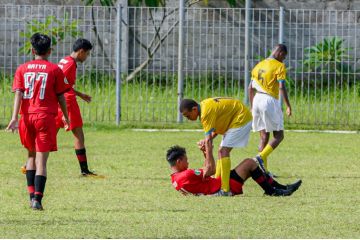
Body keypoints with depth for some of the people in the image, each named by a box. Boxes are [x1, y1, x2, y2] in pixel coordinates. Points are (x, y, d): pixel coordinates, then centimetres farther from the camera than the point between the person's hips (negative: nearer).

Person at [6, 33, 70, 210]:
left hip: (27, 117, 3)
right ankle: (37, 199, -14)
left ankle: (32, 195, 16)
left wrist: (14, 118, -11)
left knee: (31, 156, 21)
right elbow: (61, 96, 2)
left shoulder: (22, 69, 5)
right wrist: (66, 116, 17)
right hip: (46, 117, -3)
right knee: (41, 160, -3)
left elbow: (18, 94, -4)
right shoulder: (55, 70, -1)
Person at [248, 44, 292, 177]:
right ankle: (261, 158, -22)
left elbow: (251, 88, 17)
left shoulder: (259, 65, 16)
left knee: (264, 136, 11)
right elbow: (281, 87, -14)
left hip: (257, 100, 7)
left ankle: (264, 169, 8)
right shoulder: (279, 66, -5)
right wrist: (288, 106, -11)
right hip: (270, 101, -7)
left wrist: (252, 106, 24)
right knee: (278, 135, -1)